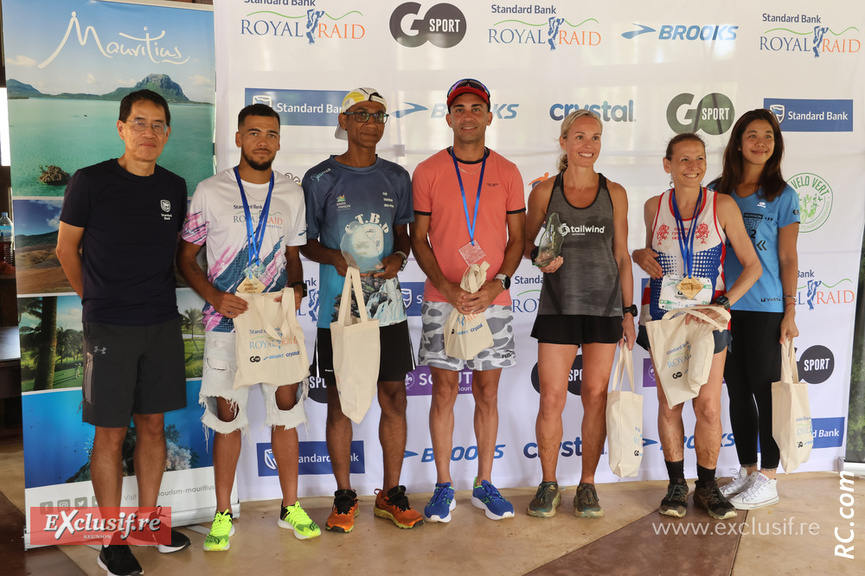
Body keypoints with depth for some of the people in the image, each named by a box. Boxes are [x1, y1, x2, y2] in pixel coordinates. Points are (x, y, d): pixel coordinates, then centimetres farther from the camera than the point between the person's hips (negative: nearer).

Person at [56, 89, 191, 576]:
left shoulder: (175, 187, 6)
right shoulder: (90, 182, -7)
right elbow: (67, 249, 3)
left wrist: (158, 294, 12)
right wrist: (95, 299, 11)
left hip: (163, 324, 4)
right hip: (109, 328, -4)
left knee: (153, 425, 12)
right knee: (111, 434, 2)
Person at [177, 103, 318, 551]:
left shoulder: (291, 194, 8)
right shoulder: (210, 191, -1)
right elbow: (185, 257, 2)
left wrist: (297, 287, -5)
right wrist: (215, 296, -13)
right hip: (225, 320, -2)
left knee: (286, 408, 6)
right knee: (226, 415, 4)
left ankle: (291, 507, 22)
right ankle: (223, 515, 19)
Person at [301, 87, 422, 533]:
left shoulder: (396, 177, 9)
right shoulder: (319, 178, 1)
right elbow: (307, 242, 4)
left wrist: (398, 258, -7)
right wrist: (333, 258, -16)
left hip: (387, 305, 3)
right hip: (338, 308, -2)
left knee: (394, 397, 6)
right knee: (339, 403, 5)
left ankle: (391, 494, 21)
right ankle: (344, 497, 20)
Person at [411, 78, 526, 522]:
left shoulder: (507, 173, 7)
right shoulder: (428, 172, 2)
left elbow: (517, 238, 7)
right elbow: (418, 239, 1)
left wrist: (497, 283, -9)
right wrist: (448, 287, -12)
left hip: (493, 300, 2)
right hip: (442, 300, -1)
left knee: (487, 392, 8)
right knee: (444, 390, 2)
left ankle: (485, 485, 21)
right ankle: (443, 487, 15)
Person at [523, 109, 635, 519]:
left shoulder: (614, 193, 7)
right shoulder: (544, 192, 3)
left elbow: (622, 256, 8)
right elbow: (528, 243, 11)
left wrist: (628, 311, 5)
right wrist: (541, 260, -13)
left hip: (604, 305, 1)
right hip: (559, 305, -1)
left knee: (596, 396, 4)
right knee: (551, 398, -3)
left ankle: (587, 485, 18)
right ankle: (548, 484, 16)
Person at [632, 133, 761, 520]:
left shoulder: (723, 206, -4)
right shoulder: (654, 207, 4)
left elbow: (752, 266, -1)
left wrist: (724, 304, -13)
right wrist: (641, 255, -2)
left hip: (708, 318, -2)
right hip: (662, 316, 2)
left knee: (708, 406, -2)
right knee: (668, 403, 5)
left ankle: (707, 486, 16)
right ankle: (676, 484, 19)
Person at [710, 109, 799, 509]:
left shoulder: (782, 196, 1)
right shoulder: (716, 192, 8)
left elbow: (788, 259, 0)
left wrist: (790, 312, -5)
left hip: (765, 308, -3)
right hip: (723, 306, 4)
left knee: (765, 390, 2)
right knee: (737, 391, 11)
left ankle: (768, 479, 14)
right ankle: (746, 471, 24)